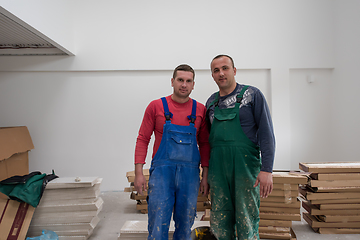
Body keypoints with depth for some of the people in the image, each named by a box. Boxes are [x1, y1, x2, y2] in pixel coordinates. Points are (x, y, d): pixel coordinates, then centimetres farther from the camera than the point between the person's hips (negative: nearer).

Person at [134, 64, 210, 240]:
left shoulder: (200, 110, 5)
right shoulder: (156, 106, 0)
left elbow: (204, 144, 9)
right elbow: (143, 139, 1)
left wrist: (205, 176, 5)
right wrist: (138, 173, -5)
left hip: (190, 174, 2)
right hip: (161, 172, -2)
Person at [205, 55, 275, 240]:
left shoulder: (252, 95, -2)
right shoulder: (211, 102, 11)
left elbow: (266, 133, -7)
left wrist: (266, 169, -15)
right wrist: (206, 170, 14)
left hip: (246, 167, -4)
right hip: (217, 169, 4)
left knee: (247, 224, 5)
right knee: (219, 223, 11)